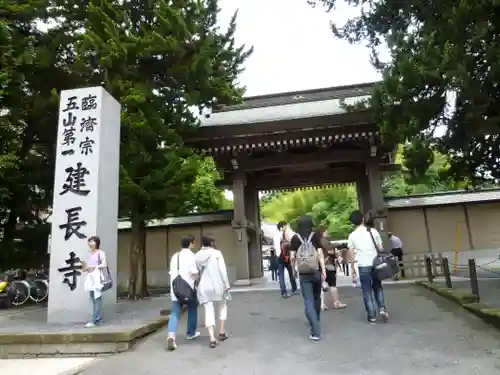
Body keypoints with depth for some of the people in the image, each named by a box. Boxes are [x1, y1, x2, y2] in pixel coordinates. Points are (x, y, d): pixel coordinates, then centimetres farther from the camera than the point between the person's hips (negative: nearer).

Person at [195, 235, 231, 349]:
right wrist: (227, 284, -4)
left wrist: (196, 285, 16)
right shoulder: (216, 253, -5)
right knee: (222, 307, 21)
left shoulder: (197, 256, 6)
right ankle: (222, 332, 20)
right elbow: (222, 270, -8)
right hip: (217, 285, -2)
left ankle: (212, 338, -8)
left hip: (204, 287, 2)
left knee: (209, 312, 2)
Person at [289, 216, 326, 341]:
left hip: (303, 274, -1)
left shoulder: (295, 238, -2)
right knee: (316, 298, 22)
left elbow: (292, 257, -3)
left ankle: (315, 332, -8)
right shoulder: (315, 236, -2)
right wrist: (324, 270, -7)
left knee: (308, 302, 0)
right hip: (316, 272, 2)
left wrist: (293, 269, 13)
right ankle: (315, 322, 39)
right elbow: (320, 254, -8)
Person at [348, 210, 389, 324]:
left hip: (363, 266, -1)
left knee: (367, 292, 8)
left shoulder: (352, 236, -1)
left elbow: (351, 254, -1)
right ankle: (382, 308, 5)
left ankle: (372, 316, 9)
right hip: (375, 264, 1)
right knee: (378, 287, 21)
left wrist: (353, 271, 5)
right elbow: (381, 249, 3)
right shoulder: (373, 231, 1)